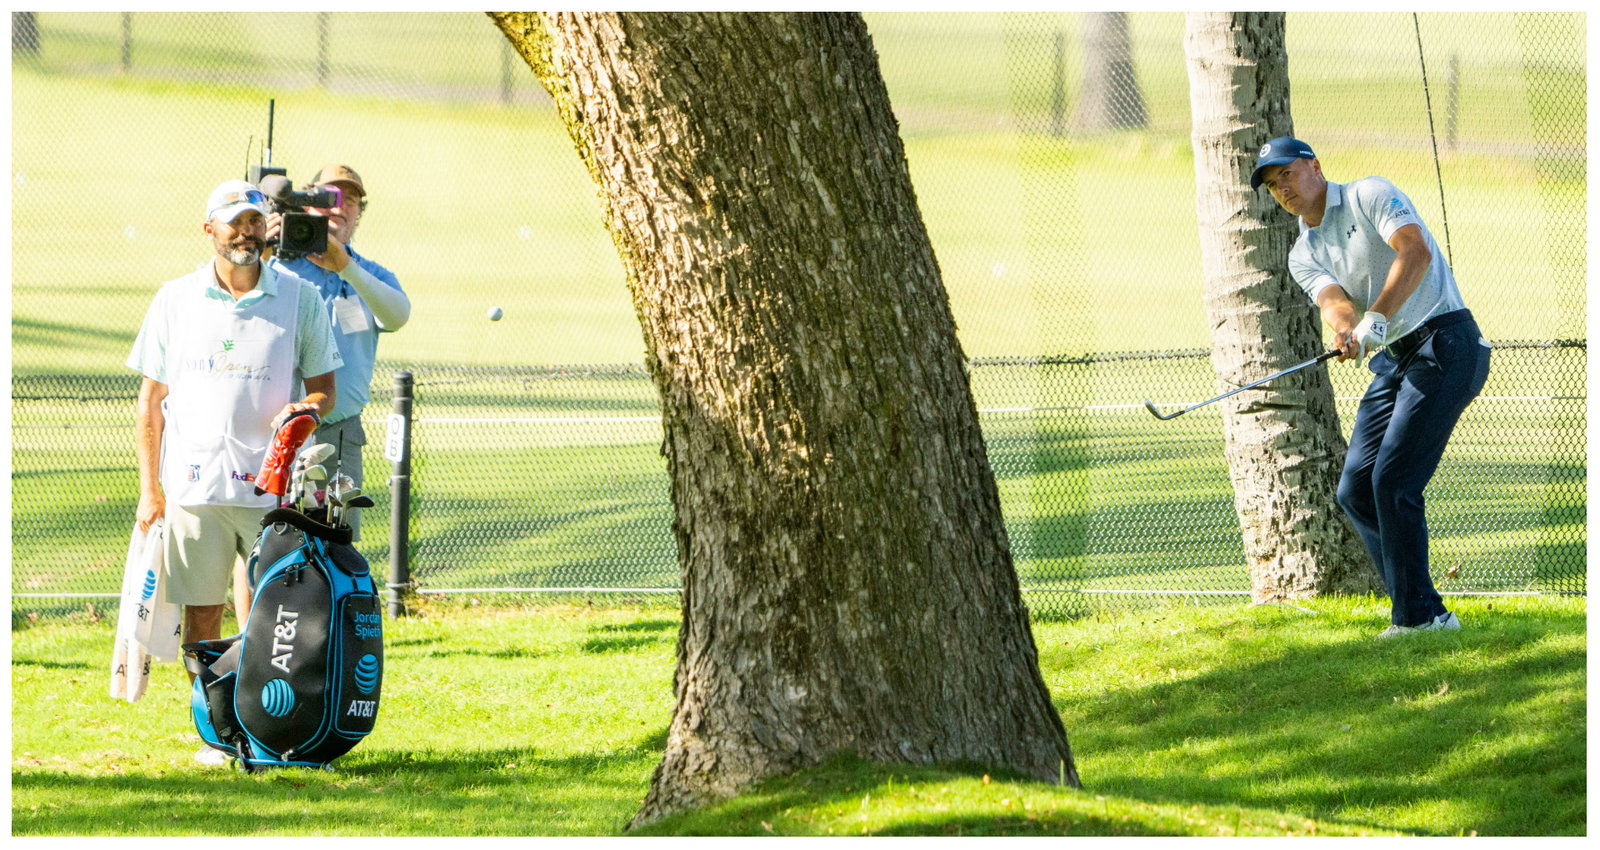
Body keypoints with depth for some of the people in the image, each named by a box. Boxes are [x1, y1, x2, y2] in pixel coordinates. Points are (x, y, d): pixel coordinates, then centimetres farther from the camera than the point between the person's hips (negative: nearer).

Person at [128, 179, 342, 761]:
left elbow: (324, 386, 11)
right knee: (201, 614, 1)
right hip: (194, 484, 1)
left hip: (274, 487, -1)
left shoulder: (300, 298, 6)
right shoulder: (176, 300, 8)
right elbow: (151, 399, 10)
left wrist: (305, 409, -13)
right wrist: (149, 488, 5)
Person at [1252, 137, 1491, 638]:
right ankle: (1421, 609, 8)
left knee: (1392, 481, -16)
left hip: (1444, 343, -8)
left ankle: (1418, 616, -11)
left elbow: (1415, 252, -18)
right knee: (1355, 490, 2)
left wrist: (1376, 319, -28)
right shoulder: (1304, 255, 15)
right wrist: (1346, 331, -29)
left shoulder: (1369, 196, -2)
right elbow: (1334, 300, -4)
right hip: (1392, 362, 8)